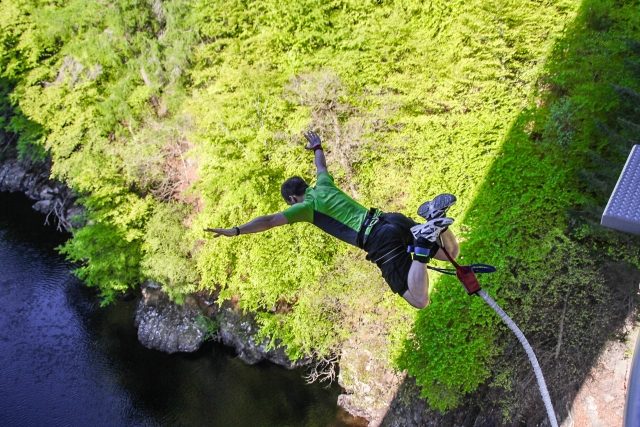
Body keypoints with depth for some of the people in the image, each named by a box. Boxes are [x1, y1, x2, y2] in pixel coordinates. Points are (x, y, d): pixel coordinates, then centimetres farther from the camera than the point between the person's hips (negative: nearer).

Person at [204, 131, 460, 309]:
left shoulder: (307, 206, 4)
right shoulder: (324, 185, 25)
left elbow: (269, 221, 0)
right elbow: (322, 166, 48)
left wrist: (235, 231, 7)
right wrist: (317, 147, 68)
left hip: (381, 243, -7)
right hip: (395, 220, 7)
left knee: (419, 301, -7)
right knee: (452, 253, 20)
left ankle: (422, 245, -26)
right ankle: (434, 219, -10)